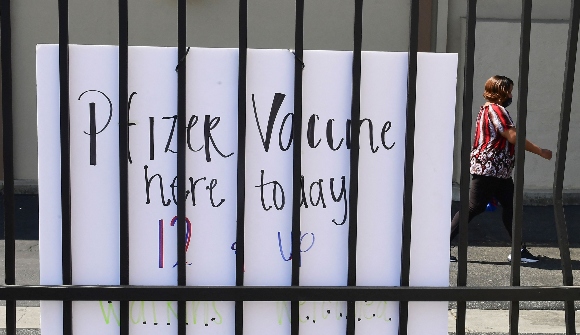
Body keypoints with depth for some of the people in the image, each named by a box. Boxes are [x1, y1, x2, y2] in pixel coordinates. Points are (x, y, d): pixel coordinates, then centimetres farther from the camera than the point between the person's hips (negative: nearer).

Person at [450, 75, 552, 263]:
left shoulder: (487, 109, 19)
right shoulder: (496, 110, -13)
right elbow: (513, 137, -19)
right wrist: (540, 152, -12)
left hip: (498, 172, 11)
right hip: (488, 170, -11)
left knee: (510, 206, 7)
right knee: (473, 208, -9)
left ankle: (519, 250, 9)